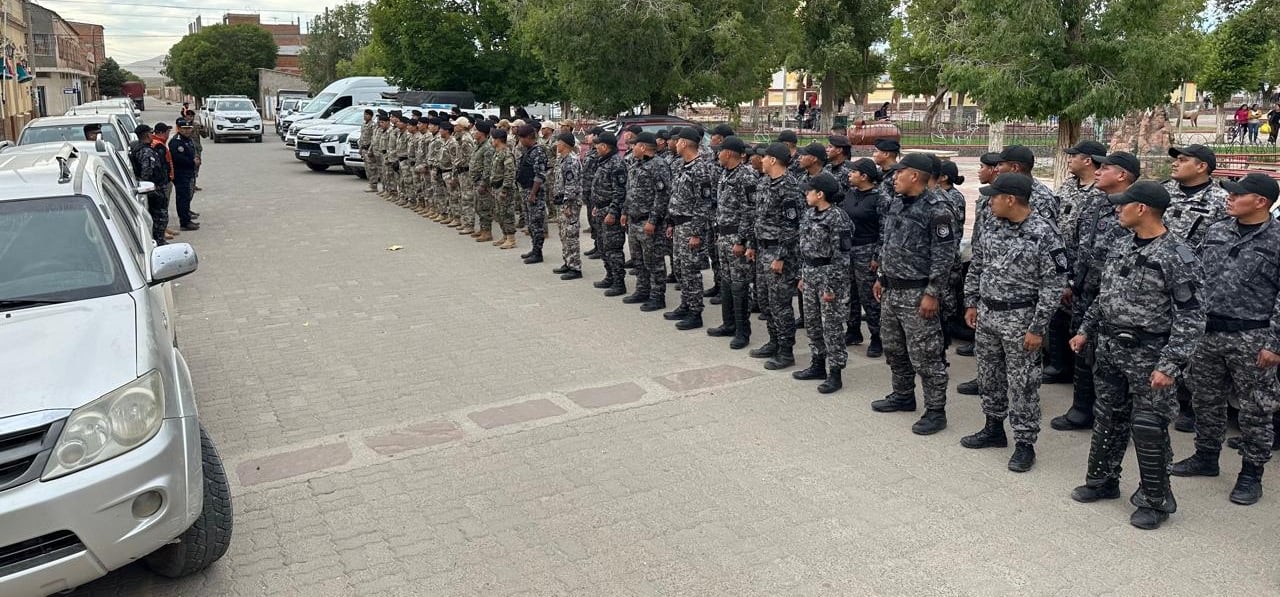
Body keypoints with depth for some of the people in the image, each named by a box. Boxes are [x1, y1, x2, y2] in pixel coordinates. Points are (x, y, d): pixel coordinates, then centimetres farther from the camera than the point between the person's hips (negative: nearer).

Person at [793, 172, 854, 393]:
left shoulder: (837, 219, -17)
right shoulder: (808, 214, 8)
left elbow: (841, 255, -19)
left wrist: (832, 287, -19)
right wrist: (802, 276, 16)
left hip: (829, 275, -8)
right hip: (810, 273, 8)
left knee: (832, 326, -1)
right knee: (812, 323, 15)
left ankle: (835, 373, 7)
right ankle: (818, 365, 28)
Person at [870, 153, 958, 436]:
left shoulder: (936, 209, -16)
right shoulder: (895, 203, 10)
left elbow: (944, 255, -17)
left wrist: (932, 293, -19)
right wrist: (881, 278, 18)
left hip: (917, 293, -9)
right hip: (891, 290, 9)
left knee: (925, 355, -3)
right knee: (894, 348, 18)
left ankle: (936, 411, 8)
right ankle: (903, 396, 35)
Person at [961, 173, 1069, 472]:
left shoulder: (1044, 234, -17)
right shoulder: (995, 228, 4)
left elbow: (1054, 285, -17)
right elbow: (976, 267, 15)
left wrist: (1037, 328, -18)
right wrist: (971, 303, 12)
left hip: (1019, 318, -7)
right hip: (986, 313, 7)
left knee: (1022, 384, 2)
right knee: (989, 376, 17)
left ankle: (1025, 444, 14)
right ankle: (994, 429, 34)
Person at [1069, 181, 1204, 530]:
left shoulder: (1178, 257, -17)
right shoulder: (1120, 244, 6)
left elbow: (1191, 318, -17)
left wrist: (1170, 365, -21)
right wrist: (1086, 330, 16)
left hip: (1148, 354, -7)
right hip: (1109, 347, 7)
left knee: (1148, 428, 2)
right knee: (1108, 418, 17)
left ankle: (1156, 501, 17)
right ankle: (1102, 481, 33)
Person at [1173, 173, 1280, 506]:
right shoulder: (1216, 232, 7)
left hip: (1252, 339, -5)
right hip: (1207, 331, 5)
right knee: (1206, 399, 16)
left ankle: (1251, 474, 19)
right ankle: (1206, 457, 33)